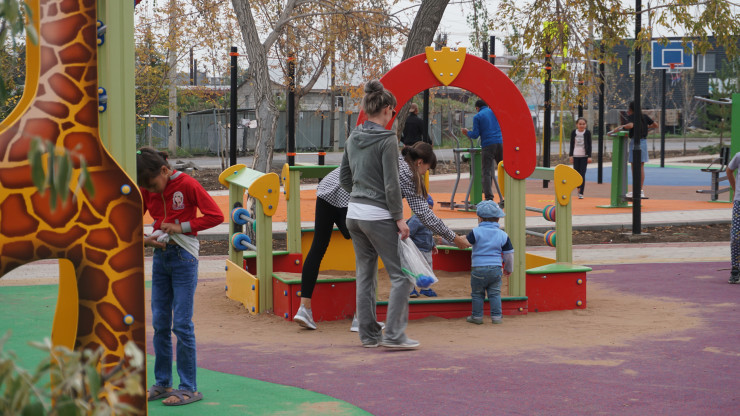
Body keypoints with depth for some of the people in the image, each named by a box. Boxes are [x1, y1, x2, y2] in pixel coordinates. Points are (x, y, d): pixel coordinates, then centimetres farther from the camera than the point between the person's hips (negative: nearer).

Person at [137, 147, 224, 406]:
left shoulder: (187, 185, -12)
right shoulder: (146, 191, 4)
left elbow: (215, 215, -13)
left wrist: (181, 227, -16)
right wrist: (144, 239, -6)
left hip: (183, 257, -6)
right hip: (160, 257, 6)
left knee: (182, 324, -5)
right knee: (159, 323, 8)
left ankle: (189, 388, 1)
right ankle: (162, 383, 17)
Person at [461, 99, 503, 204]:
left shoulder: (477, 117, 4)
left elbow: (475, 135, -1)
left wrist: (467, 132, 19)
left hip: (488, 146, -3)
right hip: (500, 143, 4)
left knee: (486, 172, -1)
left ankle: (489, 198, -10)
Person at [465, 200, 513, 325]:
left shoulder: (476, 232, -6)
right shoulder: (503, 235, 3)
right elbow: (509, 254, 7)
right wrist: (509, 269, 20)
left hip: (478, 269, -3)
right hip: (495, 269, 3)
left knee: (477, 294, 10)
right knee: (495, 294, 10)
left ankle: (477, 316, 14)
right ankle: (496, 316, 7)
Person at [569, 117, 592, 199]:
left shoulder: (587, 133, 0)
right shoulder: (573, 133, 5)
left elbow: (589, 145, 1)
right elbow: (572, 145, 9)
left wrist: (589, 156, -4)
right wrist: (571, 155, 4)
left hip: (584, 156, -2)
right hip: (575, 155, 2)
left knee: (582, 174, -8)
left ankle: (581, 193, -10)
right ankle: (579, 188, 32)